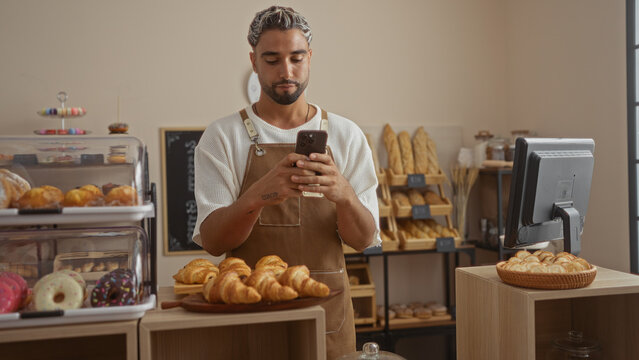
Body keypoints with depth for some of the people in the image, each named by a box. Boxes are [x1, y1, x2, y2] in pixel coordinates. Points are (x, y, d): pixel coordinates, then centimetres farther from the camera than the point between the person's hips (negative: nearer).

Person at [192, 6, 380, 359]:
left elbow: (363, 239, -4)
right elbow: (212, 241, -10)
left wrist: (343, 193, -26)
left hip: (327, 311, 2)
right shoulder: (222, 136, -3)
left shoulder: (346, 135, 1)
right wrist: (258, 195, -30)